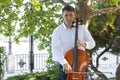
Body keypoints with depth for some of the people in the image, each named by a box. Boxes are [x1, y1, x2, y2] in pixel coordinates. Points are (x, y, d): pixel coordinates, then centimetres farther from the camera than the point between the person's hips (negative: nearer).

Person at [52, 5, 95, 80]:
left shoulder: (82, 28, 1)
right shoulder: (57, 31, -7)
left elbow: (92, 43, 6)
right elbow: (56, 49, -18)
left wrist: (85, 44, -18)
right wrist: (64, 63, -35)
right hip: (65, 65, -1)